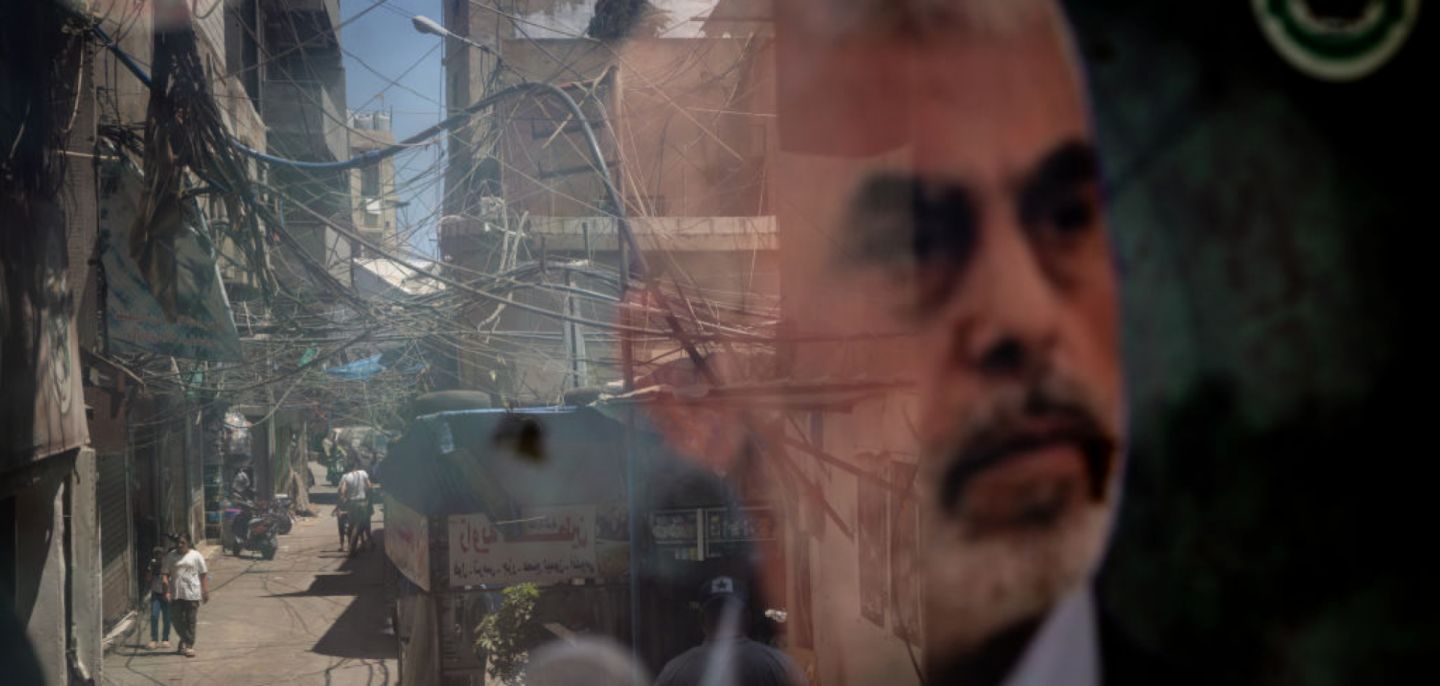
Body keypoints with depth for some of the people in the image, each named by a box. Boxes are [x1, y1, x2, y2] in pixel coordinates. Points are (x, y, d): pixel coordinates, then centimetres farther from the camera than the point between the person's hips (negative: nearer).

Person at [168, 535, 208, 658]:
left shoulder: (196, 556, 2)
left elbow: (203, 574, 3)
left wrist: (206, 592, -3)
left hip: (192, 594, -2)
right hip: (176, 594, 2)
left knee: (190, 621, -1)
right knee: (178, 621, 4)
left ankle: (189, 646, 4)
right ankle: (185, 640, 28)